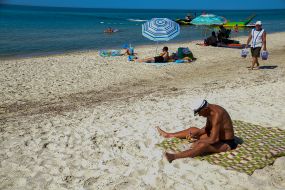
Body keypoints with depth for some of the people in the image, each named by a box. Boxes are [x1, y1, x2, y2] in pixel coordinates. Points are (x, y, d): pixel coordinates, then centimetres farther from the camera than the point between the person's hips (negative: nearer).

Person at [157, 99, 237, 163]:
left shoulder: (216, 115, -32)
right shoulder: (210, 109, -3)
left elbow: (213, 139, -35)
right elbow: (207, 128, 11)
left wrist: (198, 141, -21)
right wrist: (196, 133, -5)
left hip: (226, 144, -9)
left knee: (203, 145, -37)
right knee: (193, 129, 12)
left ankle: (174, 156, -42)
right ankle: (168, 135, 23)